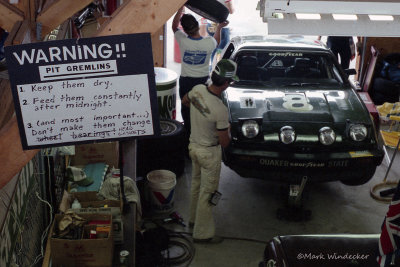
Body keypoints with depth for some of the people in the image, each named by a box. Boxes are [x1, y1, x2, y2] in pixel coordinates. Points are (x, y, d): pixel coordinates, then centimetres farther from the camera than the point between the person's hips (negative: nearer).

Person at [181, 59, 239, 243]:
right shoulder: (221, 110, -32)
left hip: (193, 145, 8)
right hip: (209, 152, -8)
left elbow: (184, 101, 12)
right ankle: (202, 233, 20)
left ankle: (194, 218, 45)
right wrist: (228, 128, -2)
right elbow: (224, 143, -21)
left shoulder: (197, 90, -13)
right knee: (207, 192, 7)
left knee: (196, 184, 25)